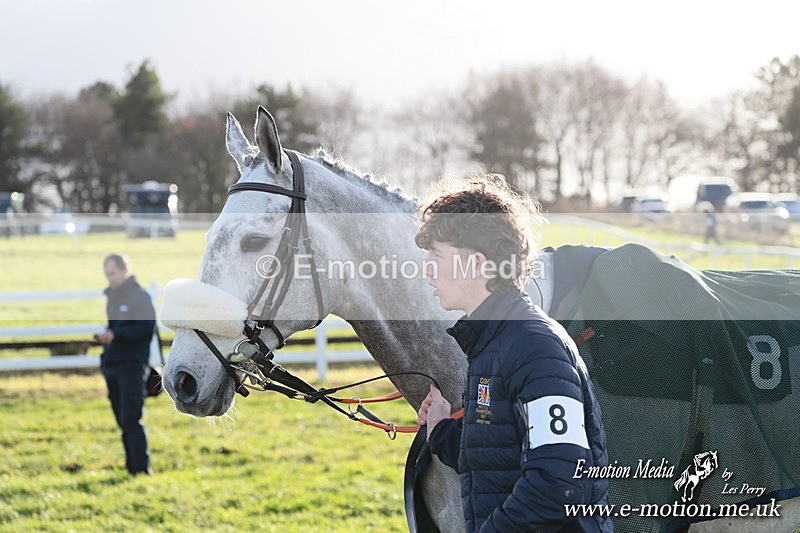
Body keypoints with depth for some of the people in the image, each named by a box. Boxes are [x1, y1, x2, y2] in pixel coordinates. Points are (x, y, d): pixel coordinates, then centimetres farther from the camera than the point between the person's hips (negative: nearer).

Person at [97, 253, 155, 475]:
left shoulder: (140, 296, -5)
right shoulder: (112, 297, 18)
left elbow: (146, 327, -15)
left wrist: (116, 335, -23)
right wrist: (105, 336, 9)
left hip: (132, 366, -7)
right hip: (111, 365, 7)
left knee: (131, 419, -13)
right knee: (123, 421, 8)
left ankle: (141, 468, -12)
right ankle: (131, 467, 13)